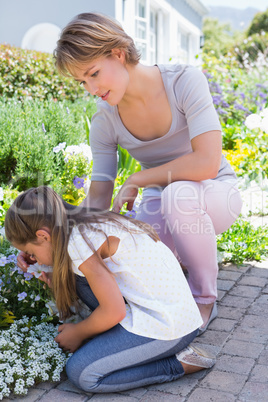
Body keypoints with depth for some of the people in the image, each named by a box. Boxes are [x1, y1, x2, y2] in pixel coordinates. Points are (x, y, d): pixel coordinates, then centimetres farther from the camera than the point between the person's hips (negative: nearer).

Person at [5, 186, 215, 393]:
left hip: (169, 327, -9)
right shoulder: (92, 224, 9)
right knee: (83, 274, 9)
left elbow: (114, 312, -17)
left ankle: (179, 363, -2)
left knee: (81, 373, -8)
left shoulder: (79, 242, -18)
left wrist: (76, 333, 1)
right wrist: (58, 282, 18)